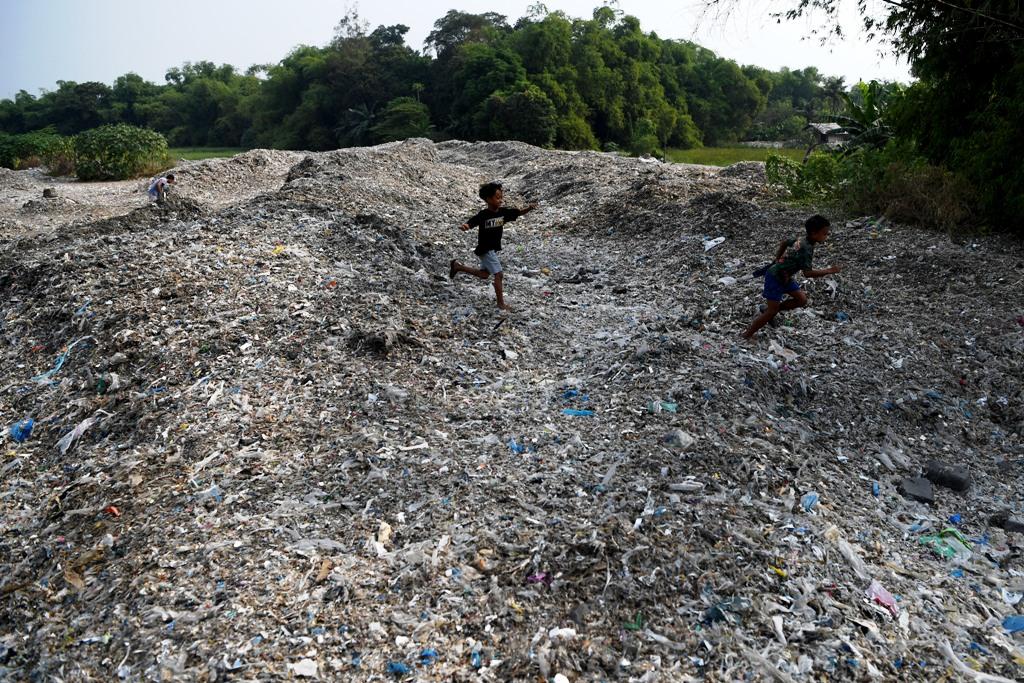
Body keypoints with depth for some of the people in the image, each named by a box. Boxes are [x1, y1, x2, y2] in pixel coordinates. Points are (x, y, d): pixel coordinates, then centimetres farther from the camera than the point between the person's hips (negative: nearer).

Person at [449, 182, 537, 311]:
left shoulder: (503, 212, -2)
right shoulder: (483, 215, -22)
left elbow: (519, 212, 0)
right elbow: (470, 223, -30)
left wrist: (529, 208, -19)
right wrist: (463, 227, -53)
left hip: (494, 249, 8)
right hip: (485, 250, -8)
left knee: (484, 274, 21)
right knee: (498, 274, -7)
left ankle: (457, 266, 36)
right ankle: (501, 303, 4)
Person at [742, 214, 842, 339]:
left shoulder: (802, 240, 0)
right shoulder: (806, 248, -27)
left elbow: (783, 243, 18)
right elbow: (807, 273, -34)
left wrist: (777, 260, 22)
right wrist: (829, 271, -28)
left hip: (785, 276, 9)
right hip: (775, 277, -9)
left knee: (802, 300, 9)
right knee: (772, 312, -4)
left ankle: (768, 310, 20)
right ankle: (746, 336, 5)